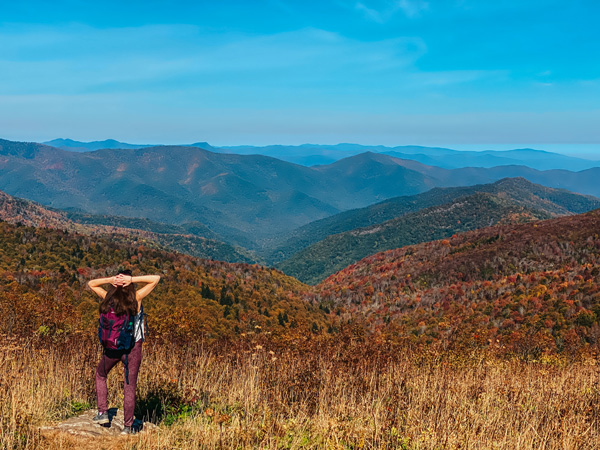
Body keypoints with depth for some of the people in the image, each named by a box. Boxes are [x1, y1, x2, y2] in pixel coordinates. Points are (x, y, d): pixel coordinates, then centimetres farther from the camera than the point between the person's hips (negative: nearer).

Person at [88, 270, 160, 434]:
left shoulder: (108, 297, -4)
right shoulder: (136, 298, -11)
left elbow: (91, 283, 14)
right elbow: (156, 278, -6)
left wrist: (110, 279, -3)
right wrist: (132, 279, -12)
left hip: (111, 347, 2)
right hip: (132, 347, -2)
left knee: (100, 375, 28)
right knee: (130, 385, 7)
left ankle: (102, 412, 24)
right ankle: (128, 426, 11)